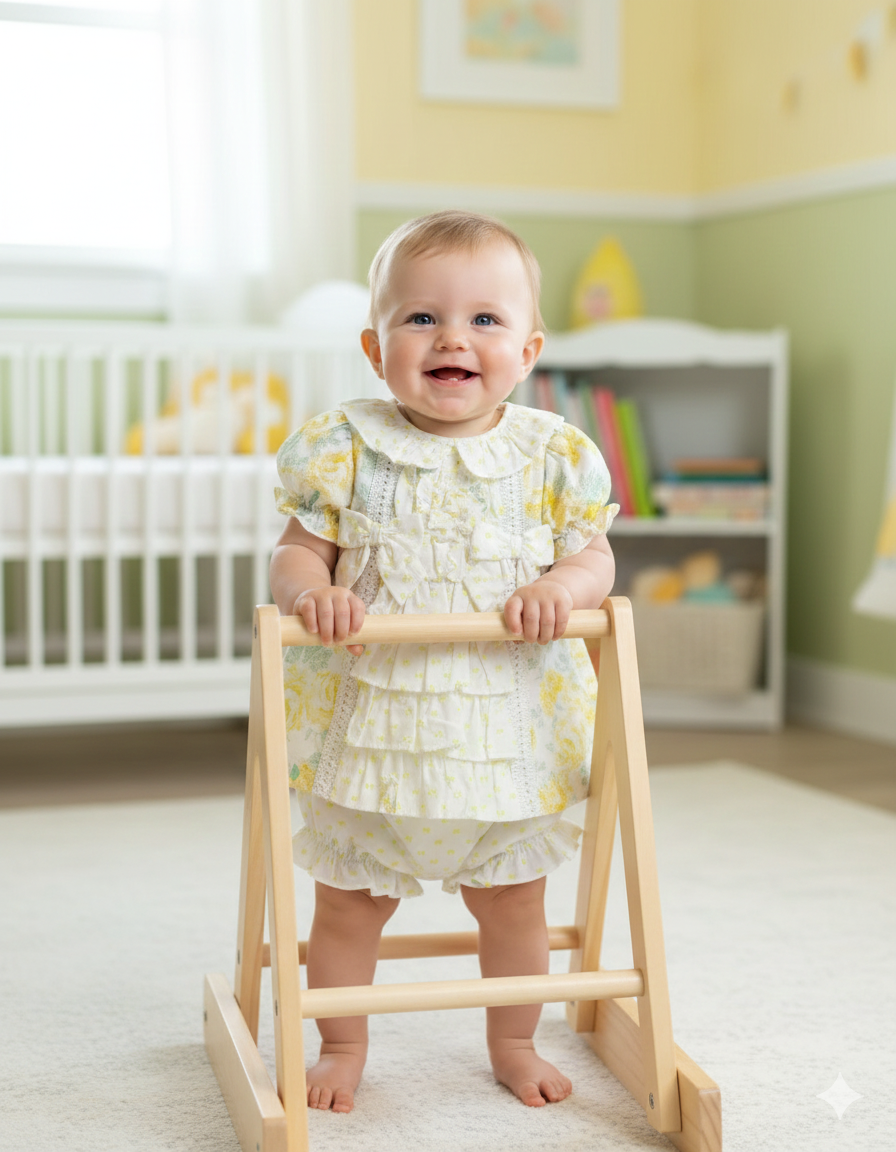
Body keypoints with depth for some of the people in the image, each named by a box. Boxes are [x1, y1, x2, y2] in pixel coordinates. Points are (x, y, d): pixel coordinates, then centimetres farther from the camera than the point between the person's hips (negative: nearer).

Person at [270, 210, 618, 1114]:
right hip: (370, 724, -1)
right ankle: (341, 1048, 35)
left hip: (508, 729, 1)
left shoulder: (552, 456, -4)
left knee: (513, 901, 17)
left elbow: (595, 555, 0)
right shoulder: (343, 449, -6)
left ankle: (513, 1043, 39)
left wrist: (564, 587, -22)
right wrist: (309, 590, -25)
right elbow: (296, 549, -3)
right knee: (348, 902, 13)